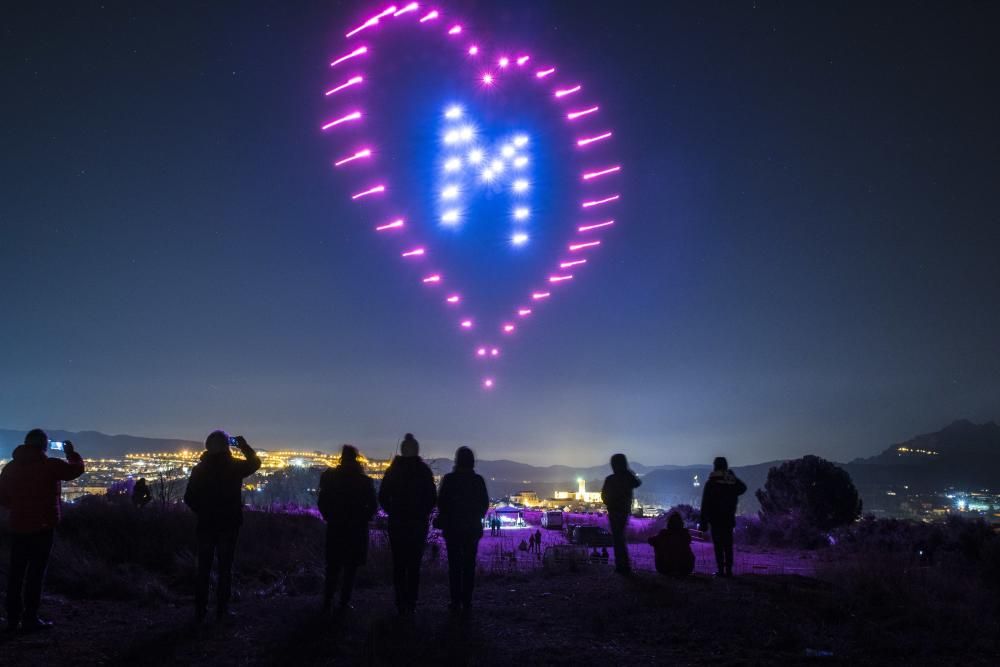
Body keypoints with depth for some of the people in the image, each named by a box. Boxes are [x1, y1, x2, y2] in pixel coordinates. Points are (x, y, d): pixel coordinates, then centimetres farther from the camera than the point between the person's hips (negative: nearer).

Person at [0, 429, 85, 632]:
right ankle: (30, 619, 1)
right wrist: (71, 453, 17)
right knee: (36, 572, -1)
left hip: (18, 527, 5)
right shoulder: (50, 465, -12)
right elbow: (78, 468, 0)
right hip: (42, 527, -5)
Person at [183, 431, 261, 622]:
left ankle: (200, 610, 10)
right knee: (225, 567, 6)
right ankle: (221, 609, 6)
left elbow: (189, 498, 0)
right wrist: (243, 445, 16)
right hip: (229, 524, -1)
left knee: (204, 568, 9)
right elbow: (255, 463, 12)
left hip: (206, 524, 1)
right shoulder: (235, 466, -7)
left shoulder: (199, 469, -3)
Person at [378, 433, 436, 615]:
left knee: (398, 563, 8)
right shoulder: (424, 470, -4)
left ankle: (401, 603, 7)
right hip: (419, 523, 0)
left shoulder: (392, 470, -2)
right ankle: (411, 604, 4)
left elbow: (382, 497, -1)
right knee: (414, 564, 5)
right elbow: (432, 498, -2)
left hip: (397, 523, 0)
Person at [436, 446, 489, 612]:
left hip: (452, 527, -2)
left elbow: (441, 502, -6)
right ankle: (467, 601, 8)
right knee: (469, 564, 7)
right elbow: (485, 504, 3)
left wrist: (443, 520, 12)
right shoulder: (478, 480, -3)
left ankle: (456, 601, 3)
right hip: (473, 528, 2)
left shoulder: (449, 479, -10)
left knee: (454, 564, 5)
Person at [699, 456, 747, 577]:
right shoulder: (733, 481, 0)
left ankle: (721, 570, -4)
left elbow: (705, 504, -10)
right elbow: (743, 488, 26)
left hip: (716, 519, -3)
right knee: (728, 545, 9)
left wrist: (703, 522, -6)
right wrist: (733, 477, 17)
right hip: (729, 519, 3)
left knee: (718, 546, 0)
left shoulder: (710, 483, -10)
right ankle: (729, 570, 8)